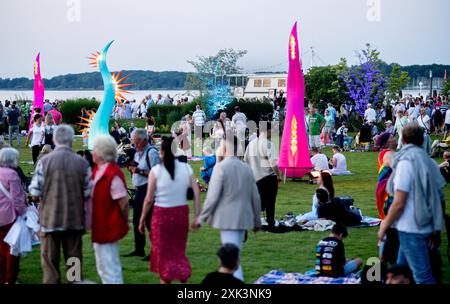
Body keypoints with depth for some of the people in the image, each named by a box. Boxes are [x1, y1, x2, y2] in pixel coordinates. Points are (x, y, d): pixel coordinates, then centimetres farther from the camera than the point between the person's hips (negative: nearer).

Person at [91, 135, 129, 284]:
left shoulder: (113, 174, -23)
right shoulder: (98, 170, 7)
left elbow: (123, 202, -22)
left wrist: (124, 222, -9)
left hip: (109, 227, -10)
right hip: (100, 227, 10)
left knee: (110, 269, -4)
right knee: (103, 268, 21)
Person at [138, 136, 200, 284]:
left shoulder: (156, 170, -9)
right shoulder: (186, 168, -2)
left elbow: (149, 199, -8)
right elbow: (197, 193, -8)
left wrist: (142, 220, 1)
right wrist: (196, 216, -3)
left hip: (162, 214, -3)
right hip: (182, 213, 3)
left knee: (163, 252, 12)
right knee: (179, 251, 17)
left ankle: (165, 280, 16)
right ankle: (184, 279, 7)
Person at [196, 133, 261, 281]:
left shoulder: (221, 167, -12)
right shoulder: (246, 168, 6)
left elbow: (212, 197, -14)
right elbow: (255, 197, 10)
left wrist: (201, 219, -4)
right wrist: (257, 221, 21)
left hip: (227, 220, -6)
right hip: (243, 219, 6)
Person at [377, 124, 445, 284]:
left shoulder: (406, 163, -12)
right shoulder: (429, 162, 8)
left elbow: (399, 203, -16)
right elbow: (437, 199, 10)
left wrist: (384, 226, -5)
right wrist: (436, 230, 15)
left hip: (410, 230, -8)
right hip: (427, 227, 8)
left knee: (423, 277, -6)